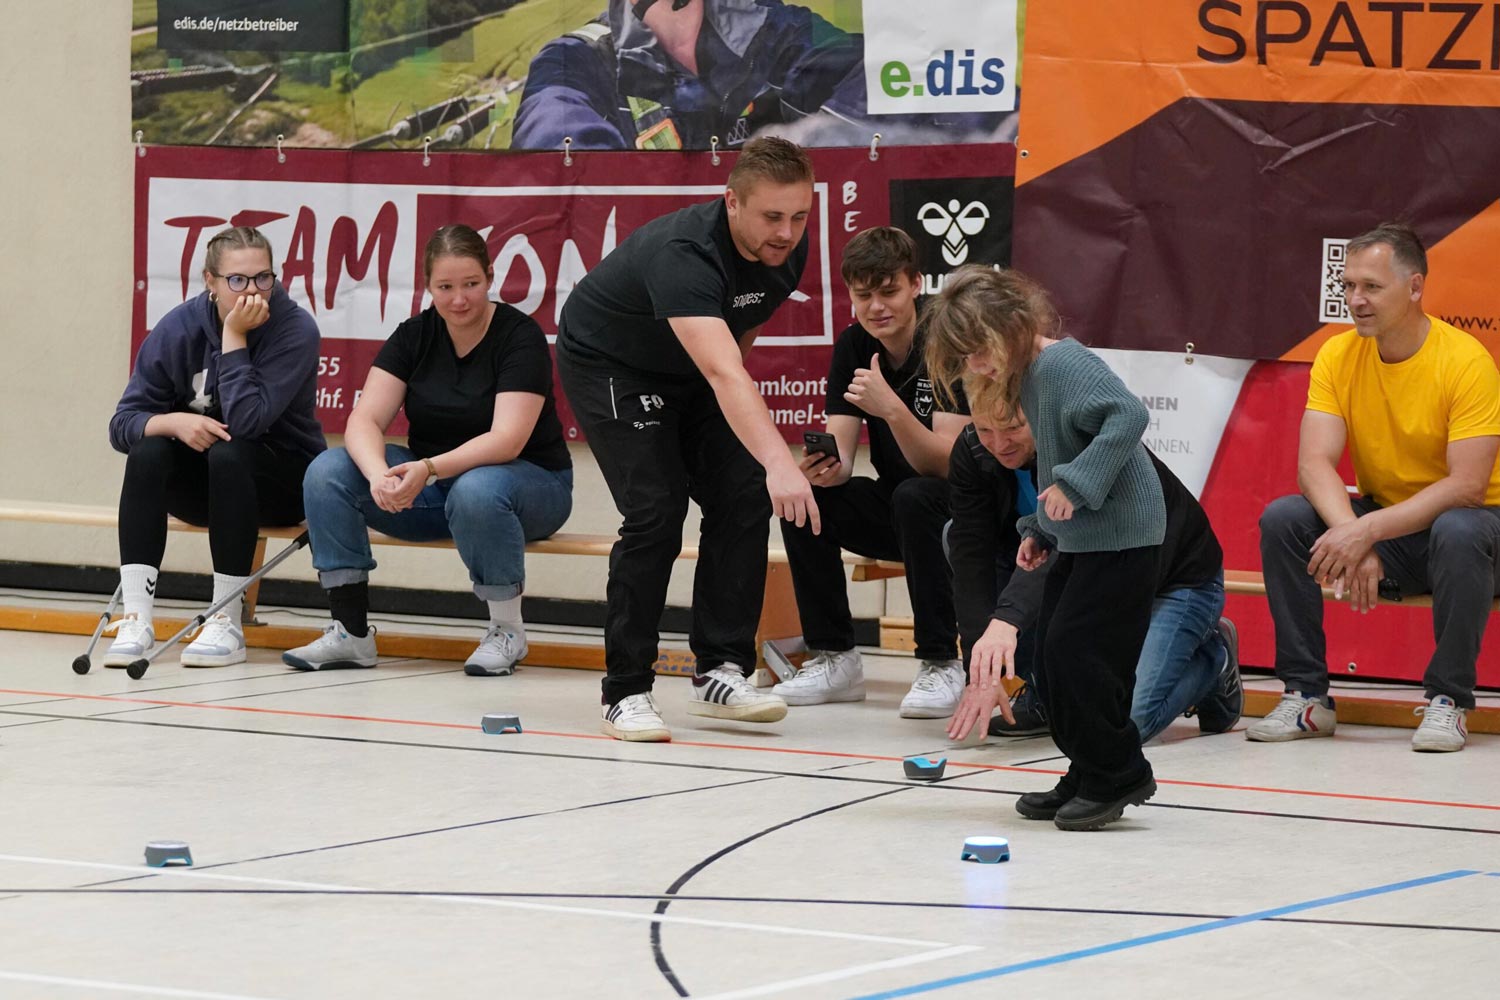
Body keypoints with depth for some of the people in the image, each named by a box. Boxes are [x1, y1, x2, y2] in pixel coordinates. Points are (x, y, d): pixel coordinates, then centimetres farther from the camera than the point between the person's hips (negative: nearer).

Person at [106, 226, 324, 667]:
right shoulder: (180, 328, -8)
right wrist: (175, 422, -28)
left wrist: (234, 337, -27)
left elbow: (245, 422, -29)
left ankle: (227, 623, -30)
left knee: (228, 451, -34)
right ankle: (135, 618, -29)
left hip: (280, 479, -3)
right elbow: (123, 423, -8)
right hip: (202, 485, 3)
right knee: (148, 450, -26)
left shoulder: (295, 330, -19)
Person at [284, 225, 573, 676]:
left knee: (475, 491, -40)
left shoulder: (520, 336, -15)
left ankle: (507, 630, -17)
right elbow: (364, 420, -12)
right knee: (328, 471, -18)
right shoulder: (415, 335, -2)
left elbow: (507, 439, -26)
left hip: (531, 482, -5)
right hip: (431, 486, 5)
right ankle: (350, 632, -15)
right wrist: (379, 474, -34)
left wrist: (429, 469, -41)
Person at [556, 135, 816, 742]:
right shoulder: (683, 253, -41)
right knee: (656, 510, -20)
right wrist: (778, 462, -65)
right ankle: (626, 692, -11)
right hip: (607, 364, -7)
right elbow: (723, 373, -54)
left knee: (744, 499, -7)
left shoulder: (789, 250, -16)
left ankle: (721, 673, 1)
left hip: (688, 371, 7)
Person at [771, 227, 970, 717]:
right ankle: (834, 658, -7)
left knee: (914, 497, -35)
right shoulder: (853, 346, -2)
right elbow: (839, 457, -7)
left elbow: (944, 464, -25)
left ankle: (941, 664, -25)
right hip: (893, 509, 6)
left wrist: (892, 408, -41)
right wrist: (825, 468, -31)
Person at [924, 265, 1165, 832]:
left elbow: (1129, 415, -29)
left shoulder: (1064, 362, -17)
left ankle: (1116, 774, -1)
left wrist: (1075, 484, -29)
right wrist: (1041, 529, 15)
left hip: (1120, 534, -11)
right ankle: (1089, 776, 18)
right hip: (1078, 537, 11)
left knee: (1075, 649, -12)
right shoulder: (1024, 377, 13)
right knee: (1053, 650, 10)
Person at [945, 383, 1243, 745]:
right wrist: (979, 672, -34)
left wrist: (1006, 619, -66)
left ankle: (1213, 657, 7)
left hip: (1176, 582, -6)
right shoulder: (972, 452, -16)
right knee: (959, 536, -17)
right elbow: (972, 559, -23)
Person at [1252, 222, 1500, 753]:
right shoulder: (1338, 356, -5)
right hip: (1380, 521, 4)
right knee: (1281, 519, -19)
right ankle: (1306, 695, -11)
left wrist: (1368, 531, -35)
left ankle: (1448, 701, -22)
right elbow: (1314, 464, -15)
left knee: (1457, 533, -38)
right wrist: (1351, 534, -35)